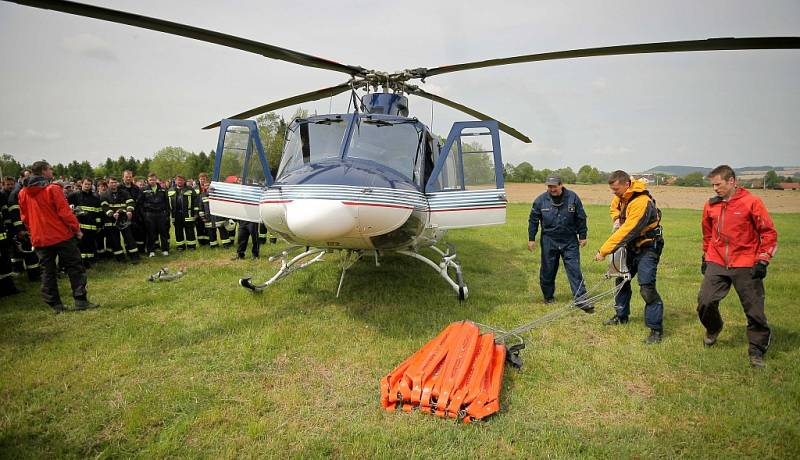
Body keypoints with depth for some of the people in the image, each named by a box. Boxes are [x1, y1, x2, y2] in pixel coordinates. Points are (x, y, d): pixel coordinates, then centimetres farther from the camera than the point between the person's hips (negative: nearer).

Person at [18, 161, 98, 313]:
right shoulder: (53, 189, -11)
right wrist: (77, 229, -6)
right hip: (62, 235, -5)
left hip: (39, 238, 5)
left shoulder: (23, 193, 7)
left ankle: (55, 304, 12)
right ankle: (80, 300, -1)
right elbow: (65, 212, -14)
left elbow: (24, 217, 13)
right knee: (74, 268, 2)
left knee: (48, 272, 10)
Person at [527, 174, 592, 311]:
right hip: (549, 241, 1)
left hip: (570, 241, 0)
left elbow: (581, 218, 5)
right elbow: (533, 220, 5)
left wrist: (582, 236, 6)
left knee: (574, 270, -5)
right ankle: (548, 296, 27)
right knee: (548, 271, 9)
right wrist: (531, 239, 4)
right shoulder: (541, 200, -4)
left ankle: (580, 299, -2)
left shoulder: (573, 197, -4)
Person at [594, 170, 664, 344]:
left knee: (647, 287, -16)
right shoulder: (622, 196, -1)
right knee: (622, 279, 18)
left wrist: (604, 251, -30)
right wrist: (616, 219, 0)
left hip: (648, 247, -9)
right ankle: (621, 316, 35)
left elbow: (626, 232, -33)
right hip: (632, 246, 9)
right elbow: (614, 207, 24)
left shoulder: (641, 202, -29)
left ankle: (656, 329, -7)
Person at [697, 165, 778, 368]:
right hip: (717, 264, 3)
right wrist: (705, 257, 22)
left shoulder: (751, 202, -6)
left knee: (754, 310, 3)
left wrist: (762, 261, -8)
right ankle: (713, 328, 25)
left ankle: (757, 351, 19)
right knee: (705, 301, -7)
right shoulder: (711, 205, 6)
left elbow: (769, 233, -3)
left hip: (746, 266, -3)